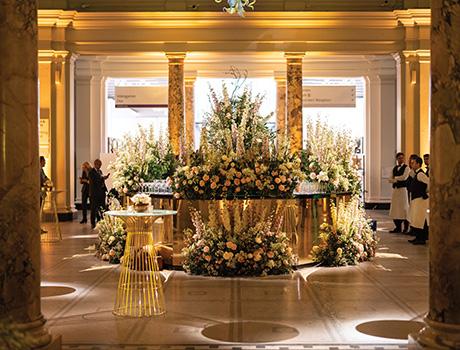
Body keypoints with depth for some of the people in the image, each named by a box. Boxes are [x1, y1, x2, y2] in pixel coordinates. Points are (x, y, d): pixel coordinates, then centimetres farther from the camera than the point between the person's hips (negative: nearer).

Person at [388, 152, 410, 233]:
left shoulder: (406, 167, -1)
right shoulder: (395, 168, 17)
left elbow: (404, 177, -16)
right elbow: (390, 179, 13)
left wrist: (395, 177, -1)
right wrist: (396, 180, -8)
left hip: (403, 189, -6)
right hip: (395, 189, 6)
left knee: (403, 208, -7)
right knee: (395, 208, 4)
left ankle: (406, 227, -1)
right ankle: (398, 227, 9)